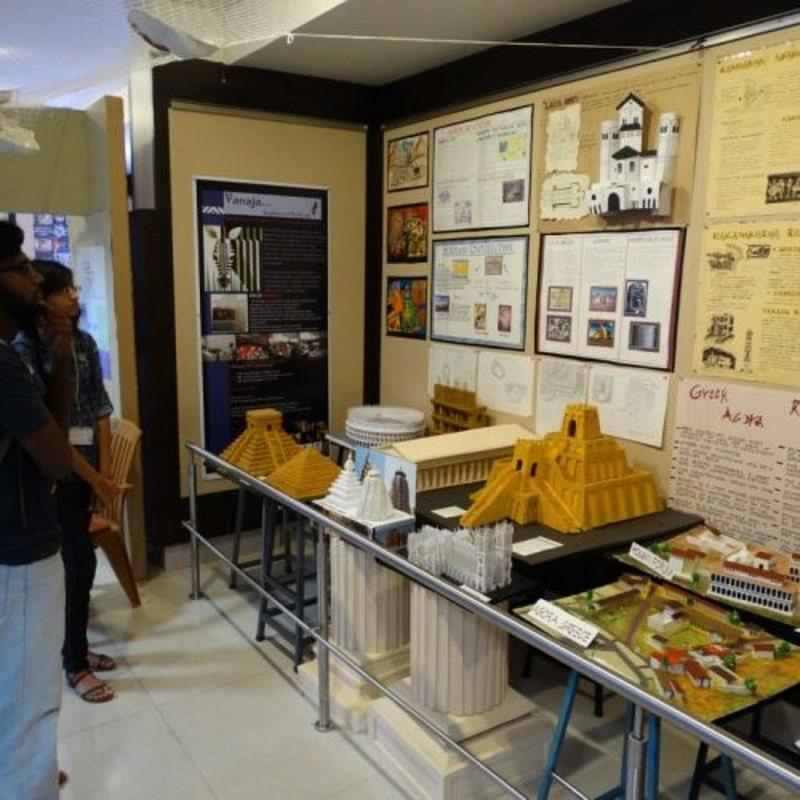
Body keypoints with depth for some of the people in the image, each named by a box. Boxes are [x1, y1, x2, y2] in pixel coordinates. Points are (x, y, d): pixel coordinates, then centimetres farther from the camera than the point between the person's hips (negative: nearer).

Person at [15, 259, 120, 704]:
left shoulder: (83, 343, 4)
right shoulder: (24, 351, -15)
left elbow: (101, 410, 5)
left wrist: (105, 472, -1)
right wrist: (97, 480, -13)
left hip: (86, 461, 6)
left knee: (73, 561, 15)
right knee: (81, 562, -2)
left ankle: (75, 648, 31)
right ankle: (75, 665, 15)